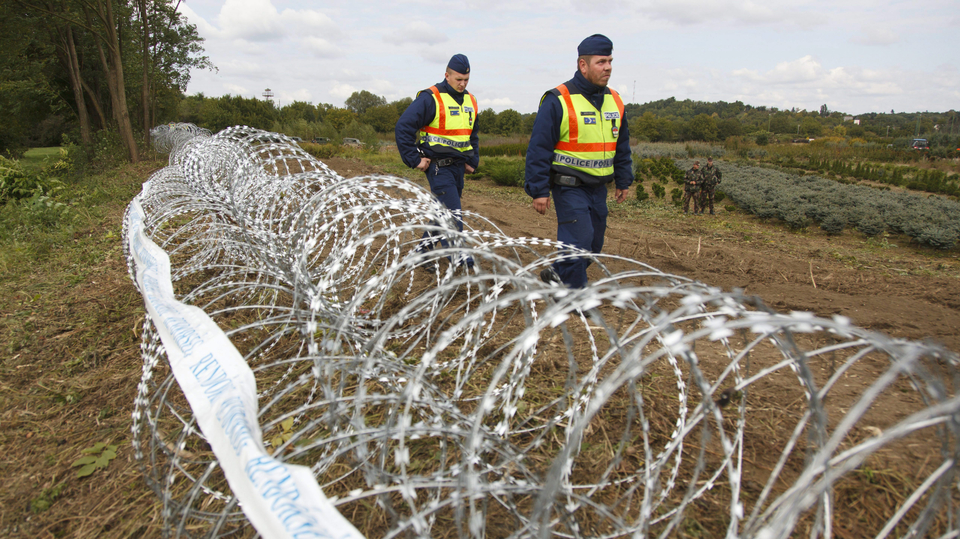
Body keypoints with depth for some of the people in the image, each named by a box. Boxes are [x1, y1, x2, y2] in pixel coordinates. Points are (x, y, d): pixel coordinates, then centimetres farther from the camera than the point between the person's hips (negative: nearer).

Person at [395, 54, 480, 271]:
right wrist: (414, 160, -13)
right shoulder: (430, 98, -11)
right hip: (438, 165, -7)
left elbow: (473, 135, 28)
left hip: (458, 166, 7)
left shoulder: (470, 101, 13)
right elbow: (403, 127, -13)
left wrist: (473, 161, 16)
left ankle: (423, 250, 23)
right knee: (452, 212, -11)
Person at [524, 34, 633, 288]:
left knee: (593, 244, 13)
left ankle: (558, 274, 34)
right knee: (579, 240, -11)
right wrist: (539, 190, -14)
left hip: (598, 187, 7)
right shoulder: (558, 100, -12)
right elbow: (539, 148, -12)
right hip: (569, 187, -7)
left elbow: (622, 145, 20)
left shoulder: (614, 101, 9)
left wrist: (623, 181, 18)